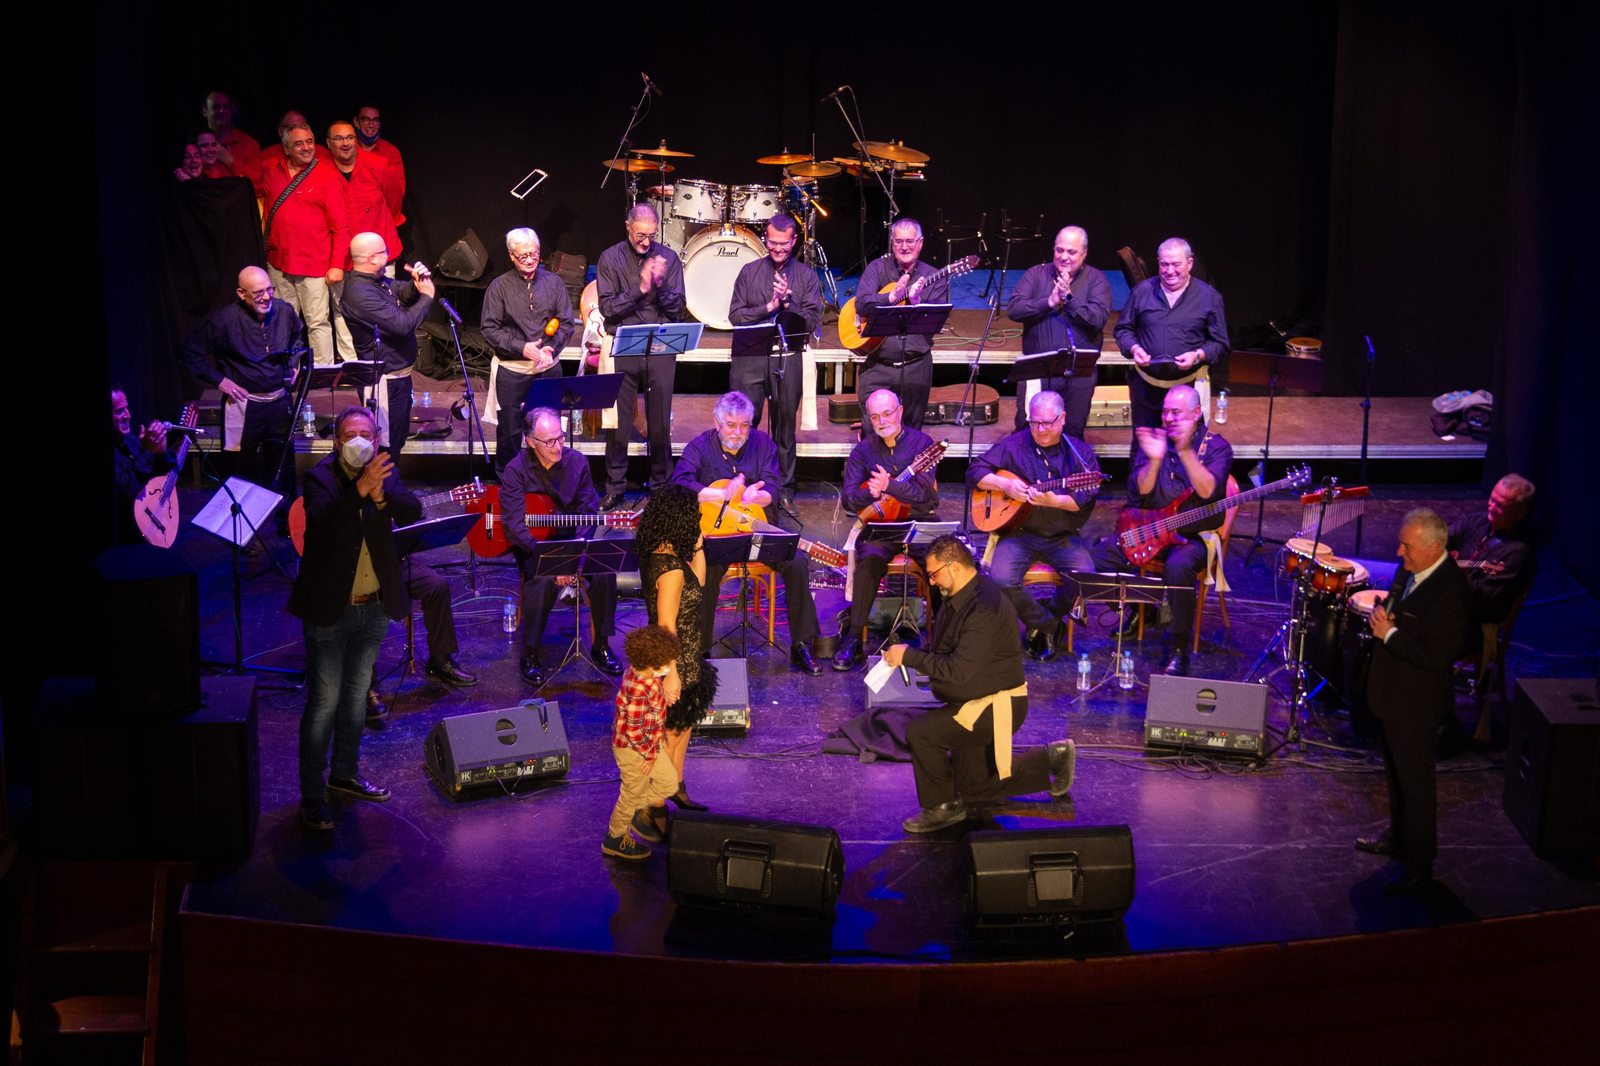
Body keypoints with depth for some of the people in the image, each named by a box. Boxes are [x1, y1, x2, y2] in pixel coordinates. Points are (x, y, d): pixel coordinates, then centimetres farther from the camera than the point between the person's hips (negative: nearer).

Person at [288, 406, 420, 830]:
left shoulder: (384, 473, 1)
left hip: (375, 607, 5)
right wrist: (360, 489, -45)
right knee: (324, 701, -3)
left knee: (356, 694, 19)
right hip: (329, 609, -5)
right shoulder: (320, 477, -12)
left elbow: (412, 512, -15)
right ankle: (311, 795, 5)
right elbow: (323, 519, -31)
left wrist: (381, 495, -34)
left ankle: (345, 774, 36)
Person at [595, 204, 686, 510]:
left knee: (660, 422, 6)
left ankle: (661, 486, 17)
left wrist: (661, 284, -17)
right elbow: (607, 307, -7)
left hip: (661, 349, 1)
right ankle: (615, 489, 11)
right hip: (622, 348, -1)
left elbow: (678, 307, 0)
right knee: (618, 421, 1)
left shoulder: (668, 258, 3)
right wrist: (640, 289, -18)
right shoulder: (610, 258, 0)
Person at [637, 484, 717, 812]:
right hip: (677, 663, -10)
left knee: (684, 722, 26)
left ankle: (676, 787, 43)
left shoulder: (657, 555, -1)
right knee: (671, 735, 6)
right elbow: (666, 626, -27)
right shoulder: (671, 569, -29)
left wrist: (697, 548, 1)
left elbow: (697, 585, 14)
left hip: (687, 658, 10)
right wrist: (672, 674, -23)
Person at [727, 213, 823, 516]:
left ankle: (784, 492, 16)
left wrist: (788, 302, -15)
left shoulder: (806, 276, 7)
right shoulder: (749, 272, 8)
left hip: (787, 360, 0)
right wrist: (768, 307, -11)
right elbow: (735, 315, -1)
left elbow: (812, 322, -2)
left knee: (785, 429, 7)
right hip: (750, 357, 0)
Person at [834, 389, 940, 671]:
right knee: (870, 559, -31)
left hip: (919, 521, -1)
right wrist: (870, 493, -20)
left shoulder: (921, 442, 0)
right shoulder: (863, 451, 8)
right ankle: (855, 638, -24)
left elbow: (925, 492, -13)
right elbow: (848, 498, 2)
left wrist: (889, 486, -29)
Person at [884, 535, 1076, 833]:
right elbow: (942, 650, 16)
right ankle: (1052, 759, 29)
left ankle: (942, 806, -7)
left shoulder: (985, 608, -27)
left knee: (920, 731, -24)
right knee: (976, 787, 18)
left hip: (997, 708, -11)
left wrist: (909, 657, -25)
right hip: (976, 705, 11)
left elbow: (959, 669, -32)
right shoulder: (958, 599, 5)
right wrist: (910, 655, -4)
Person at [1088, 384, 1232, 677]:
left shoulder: (1216, 446, -4)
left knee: (1178, 566, -38)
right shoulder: (1153, 439, 5)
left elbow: (1208, 491, -22)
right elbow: (1139, 490, -7)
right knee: (1098, 557, -17)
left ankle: (1178, 650, -24)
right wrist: (1155, 459, -25)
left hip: (1196, 534, -4)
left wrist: (1186, 452, -34)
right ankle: (1135, 609, 12)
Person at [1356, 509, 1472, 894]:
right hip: (1391, 693, 9)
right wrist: (1381, 614, -4)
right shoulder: (1410, 570, -2)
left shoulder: (1449, 594, -29)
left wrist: (1389, 634, -23)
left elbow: (1436, 656, -29)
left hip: (1415, 705, -9)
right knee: (1395, 772, 26)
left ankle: (1418, 867, 16)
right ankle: (1398, 836, 46)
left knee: (1415, 783, 4)